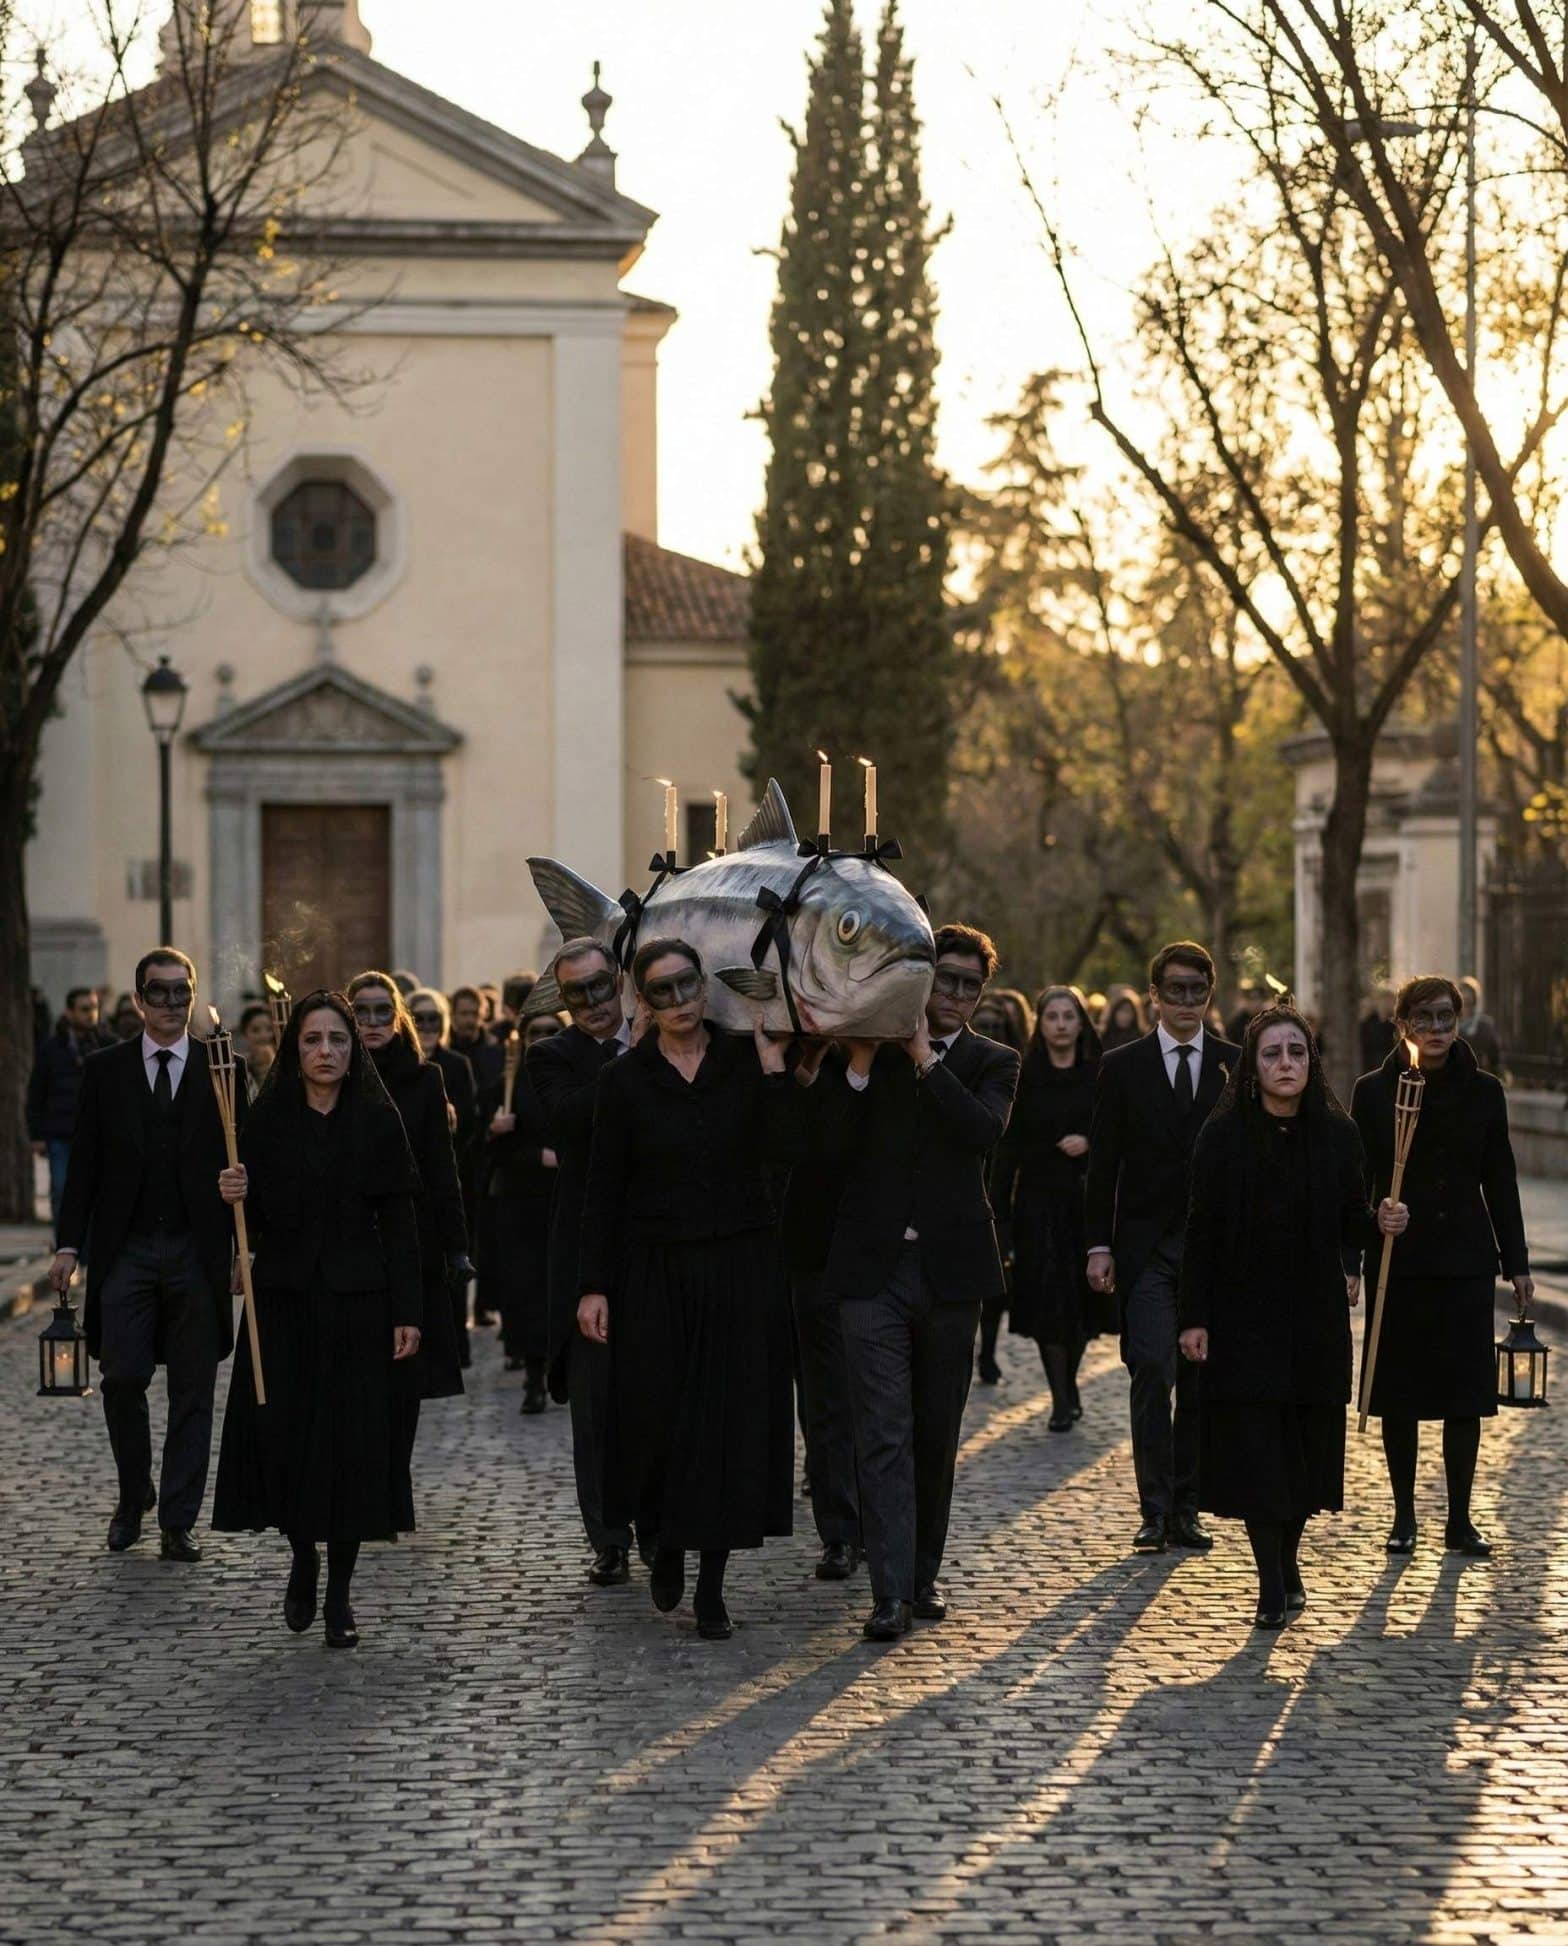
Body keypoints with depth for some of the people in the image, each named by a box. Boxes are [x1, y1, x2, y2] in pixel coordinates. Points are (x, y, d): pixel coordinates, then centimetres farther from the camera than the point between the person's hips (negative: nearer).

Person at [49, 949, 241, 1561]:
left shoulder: (222, 1069, 4)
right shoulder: (104, 1070, 6)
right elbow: (84, 1164, 6)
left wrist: (245, 1248, -1)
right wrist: (69, 1244, -2)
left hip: (197, 1252, 0)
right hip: (125, 1251, 0)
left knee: (192, 1391, 3)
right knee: (122, 1379, -4)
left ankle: (177, 1523, 10)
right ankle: (133, 1499, 20)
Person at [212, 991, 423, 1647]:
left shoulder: (377, 1120, -1)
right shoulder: (267, 1119, 3)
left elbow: (399, 1222, 0)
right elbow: (254, 1223, 7)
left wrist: (407, 1312, -5)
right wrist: (235, 1198, -16)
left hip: (356, 1301, -1)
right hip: (283, 1298, 1)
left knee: (351, 1440, 0)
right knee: (281, 1434, -1)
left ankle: (339, 1593, 11)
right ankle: (302, 1556, 26)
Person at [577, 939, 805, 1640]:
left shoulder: (745, 1062, 1)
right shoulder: (625, 1080, -1)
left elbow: (787, 1150, -10)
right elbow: (603, 1189, 1)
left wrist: (773, 1067, -16)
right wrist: (593, 1287, -3)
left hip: (741, 1267, 0)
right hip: (656, 1271, 0)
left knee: (732, 1419, -1)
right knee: (656, 1416, 2)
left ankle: (712, 1586, 7)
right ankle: (665, 1546, 31)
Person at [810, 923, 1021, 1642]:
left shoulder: (992, 1063, 6)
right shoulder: (862, 1048, 6)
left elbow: (984, 1132, -14)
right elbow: (832, 1148, -3)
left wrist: (926, 1058, -13)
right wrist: (859, 1064, -12)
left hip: (950, 1268, 1)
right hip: (873, 1266, -1)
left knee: (937, 1433, 11)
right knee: (884, 1433, -8)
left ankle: (924, 1573, 25)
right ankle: (891, 1592, -11)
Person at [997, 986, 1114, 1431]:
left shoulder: (1100, 1076, 3)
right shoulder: (1025, 1078, 1)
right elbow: (1009, 1147, 0)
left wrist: (1089, 1142, -15)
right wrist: (1001, 1208, -6)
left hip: (1087, 1198, 1)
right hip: (1039, 1199, -1)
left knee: (1083, 1294, 7)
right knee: (1048, 1296, -6)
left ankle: (1069, 1382, 29)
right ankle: (1061, 1399, -1)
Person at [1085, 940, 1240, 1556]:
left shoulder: (1235, 1065, 7)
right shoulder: (1122, 1067, 4)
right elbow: (1103, 1163, 4)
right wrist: (1099, 1245, -3)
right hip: (1146, 1246, -2)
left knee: (1199, 1381, 5)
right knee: (1152, 1371, -12)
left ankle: (1185, 1509, 13)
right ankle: (1155, 1509, -9)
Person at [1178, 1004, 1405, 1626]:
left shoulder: (1336, 1134, 0)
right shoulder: (1224, 1133, -5)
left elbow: (1349, 1224, 6)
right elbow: (1201, 1231, -4)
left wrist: (1381, 1224, -17)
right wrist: (1194, 1317, -8)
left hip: (1316, 1316, 2)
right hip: (1242, 1313, -2)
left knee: (1308, 1441, 9)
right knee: (1253, 1445, -5)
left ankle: (1288, 1561, 29)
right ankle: (1272, 1582, 1)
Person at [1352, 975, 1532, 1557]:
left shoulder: (1483, 1092, 3)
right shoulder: (1374, 1092, -1)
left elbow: (1499, 1182, 7)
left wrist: (1516, 1262, 5)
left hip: (1466, 1261, 1)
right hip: (1399, 1262, -1)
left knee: (1465, 1396, 2)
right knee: (1399, 1394, 4)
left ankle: (1460, 1519, 12)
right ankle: (1404, 1516, 15)